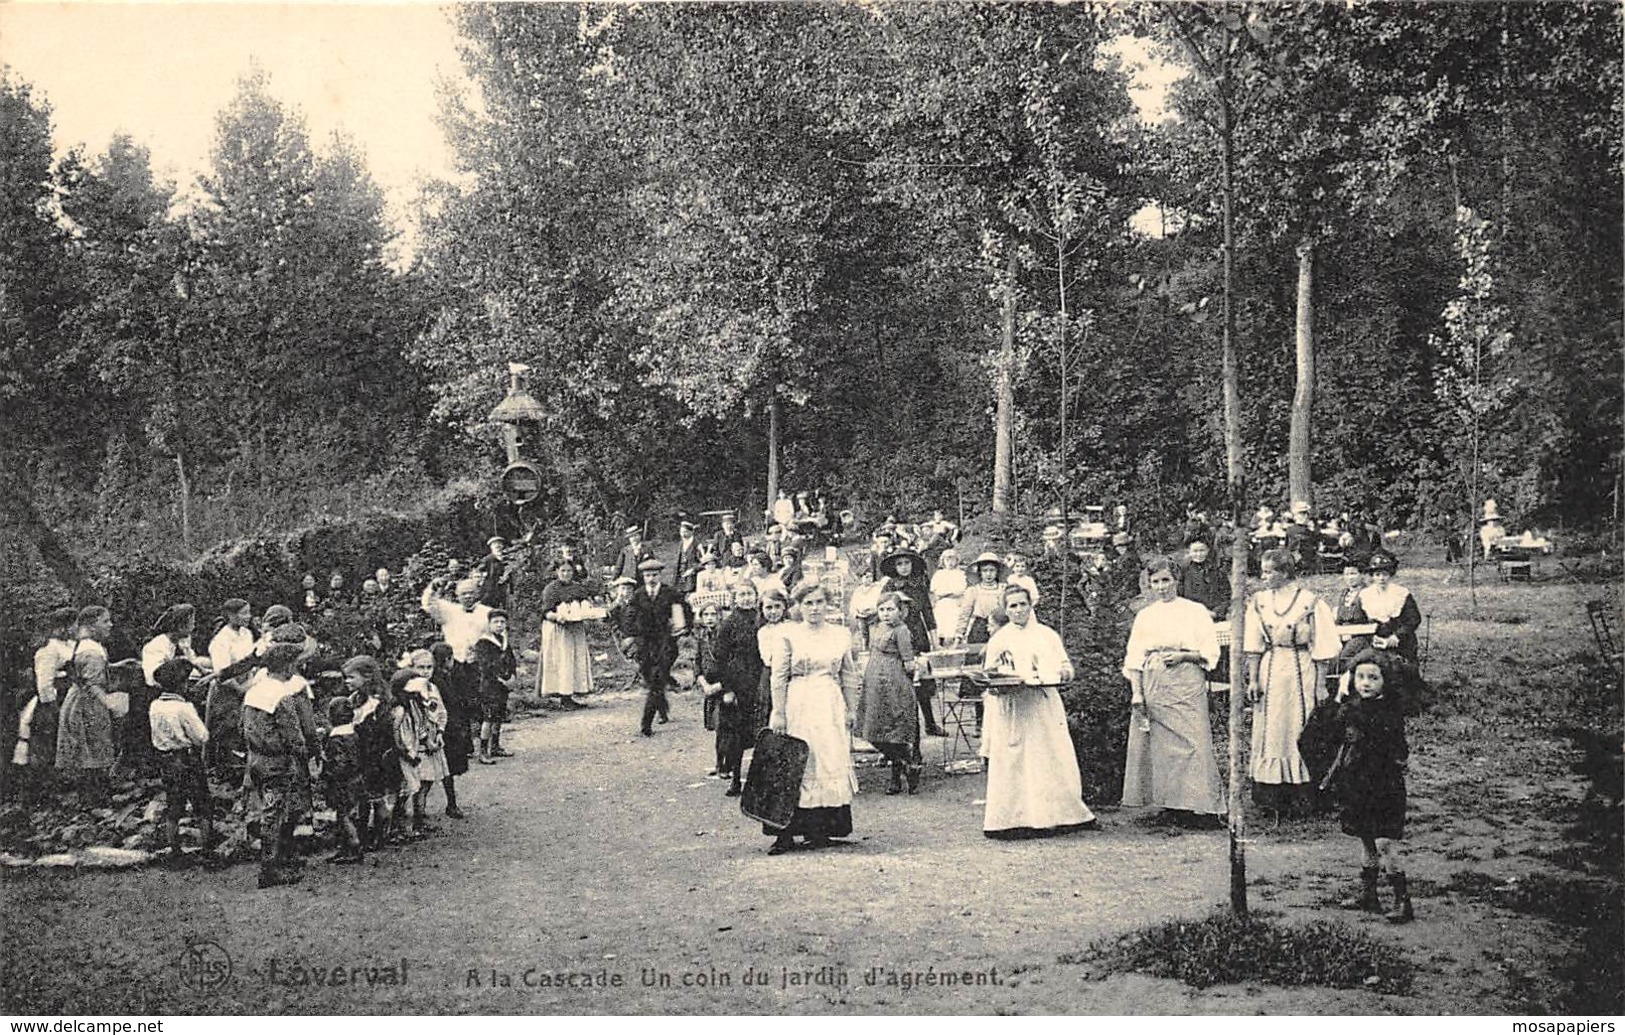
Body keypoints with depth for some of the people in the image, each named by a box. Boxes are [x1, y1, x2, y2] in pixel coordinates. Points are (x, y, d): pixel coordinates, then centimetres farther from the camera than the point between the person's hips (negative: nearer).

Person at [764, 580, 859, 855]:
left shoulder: (841, 635, 8)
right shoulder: (788, 635, 0)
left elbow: (849, 678, 13)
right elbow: (779, 678, -2)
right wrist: (779, 713, -8)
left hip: (830, 707, 3)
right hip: (797, 706, -3)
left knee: (830, 763, -1)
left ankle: (820, 830, 9)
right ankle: (785, 834, -1)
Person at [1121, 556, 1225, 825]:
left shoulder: (1195, 612, 7)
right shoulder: (1144, 616, 14)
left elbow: (1211, 652, 4)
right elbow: (1134, 658, 11)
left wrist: (1182, 656, -11)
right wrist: (1136, 692, 0)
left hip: (1187, 684, -3)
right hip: (1153, 687, 3)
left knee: (1190, 741, -11)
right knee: (1158, 745, -2)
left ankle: (1191, 805, -11)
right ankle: (1168, 804, 3)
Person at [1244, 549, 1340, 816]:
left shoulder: (1311, 603, -7)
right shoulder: (1259, 601, 4)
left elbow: (1321, 649, -4)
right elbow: (1253, 646, 6)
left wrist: (1321, 685, -6)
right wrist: (1253, 679, 1)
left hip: (1302, 672, -3)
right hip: (1270, 673, 4)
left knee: (1301, 734, 1)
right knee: (1270, 735, 6)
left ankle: (1303, 799, 9)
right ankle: (1273, 799, 13)